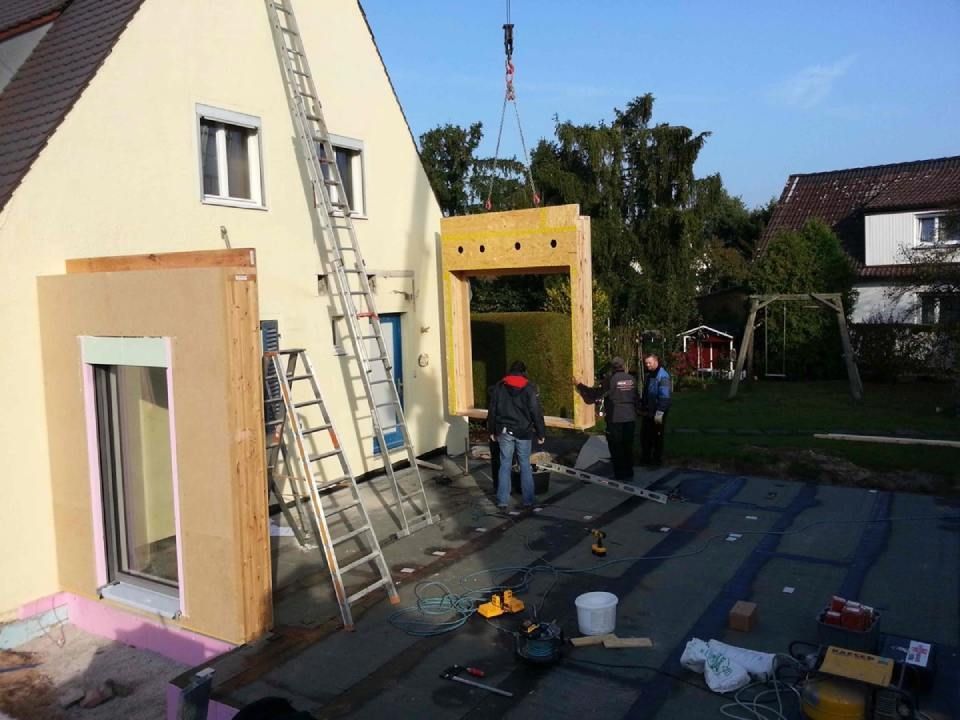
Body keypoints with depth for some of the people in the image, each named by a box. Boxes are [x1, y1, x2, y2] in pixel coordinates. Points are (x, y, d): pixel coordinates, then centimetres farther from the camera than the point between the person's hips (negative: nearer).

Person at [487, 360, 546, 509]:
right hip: (524, 432, -1)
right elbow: (536, 412, -6)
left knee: (505, 465, 7)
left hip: (504, 431, 2)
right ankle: (528, 501, 10)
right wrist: (540, 433, 0)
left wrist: (492, 431, 13)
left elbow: (492, 410, 6)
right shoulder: (529, 387, -4)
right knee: (525, 466, 7)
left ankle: (502, 501, 8)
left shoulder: (499, 386, 4)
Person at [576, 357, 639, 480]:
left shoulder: (610, 379, -11)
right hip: (630, 418, 5)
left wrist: (580, 386, 0)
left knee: (616, 448, 4)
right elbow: (636, 398, 11)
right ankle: (629, 473, 21)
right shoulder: (631, 379, 5)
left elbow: (597, 393, -10)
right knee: (628, 446, 15)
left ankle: (620, 474, 7)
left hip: (615, 419, -5)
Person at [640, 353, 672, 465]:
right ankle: (645, 457, 26)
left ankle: (657, 459, 15)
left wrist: (660, 412, -25)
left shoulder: (663, 376, -17)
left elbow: (665, 396, -22)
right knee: (645, 435, 14)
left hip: (657, 413, -9)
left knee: (657, 436, 3)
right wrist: (642, 407, 20)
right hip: (647, 412, 9)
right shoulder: (649, 375, 13)